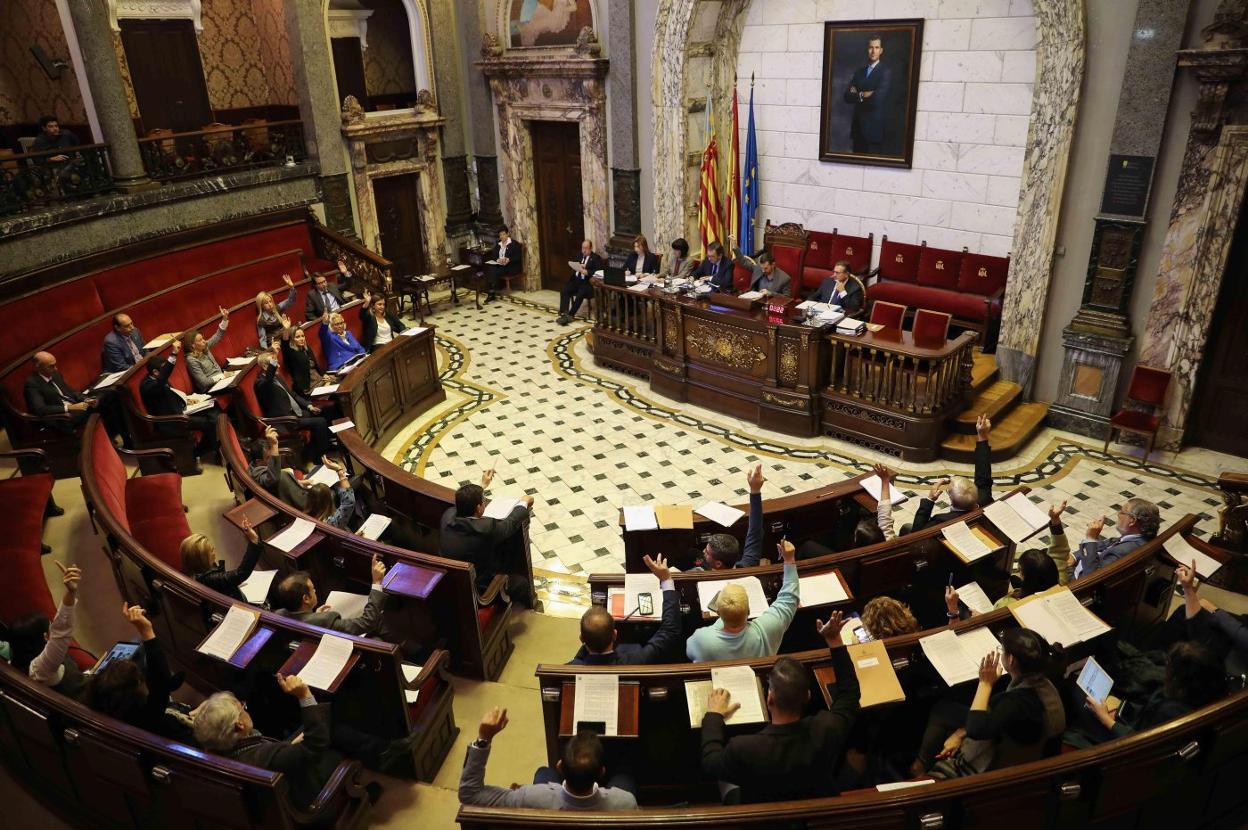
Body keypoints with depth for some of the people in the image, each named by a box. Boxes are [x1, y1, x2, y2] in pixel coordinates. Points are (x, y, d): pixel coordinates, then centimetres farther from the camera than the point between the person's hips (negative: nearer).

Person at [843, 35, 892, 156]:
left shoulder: (886, 71, -5)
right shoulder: (859, 71, 14)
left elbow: (877, 99, -17)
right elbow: (847, 96, 5)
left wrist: (857, 96, -4)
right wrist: (862, 95, -11)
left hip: (874, 127, -5)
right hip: (858, 126, 5)